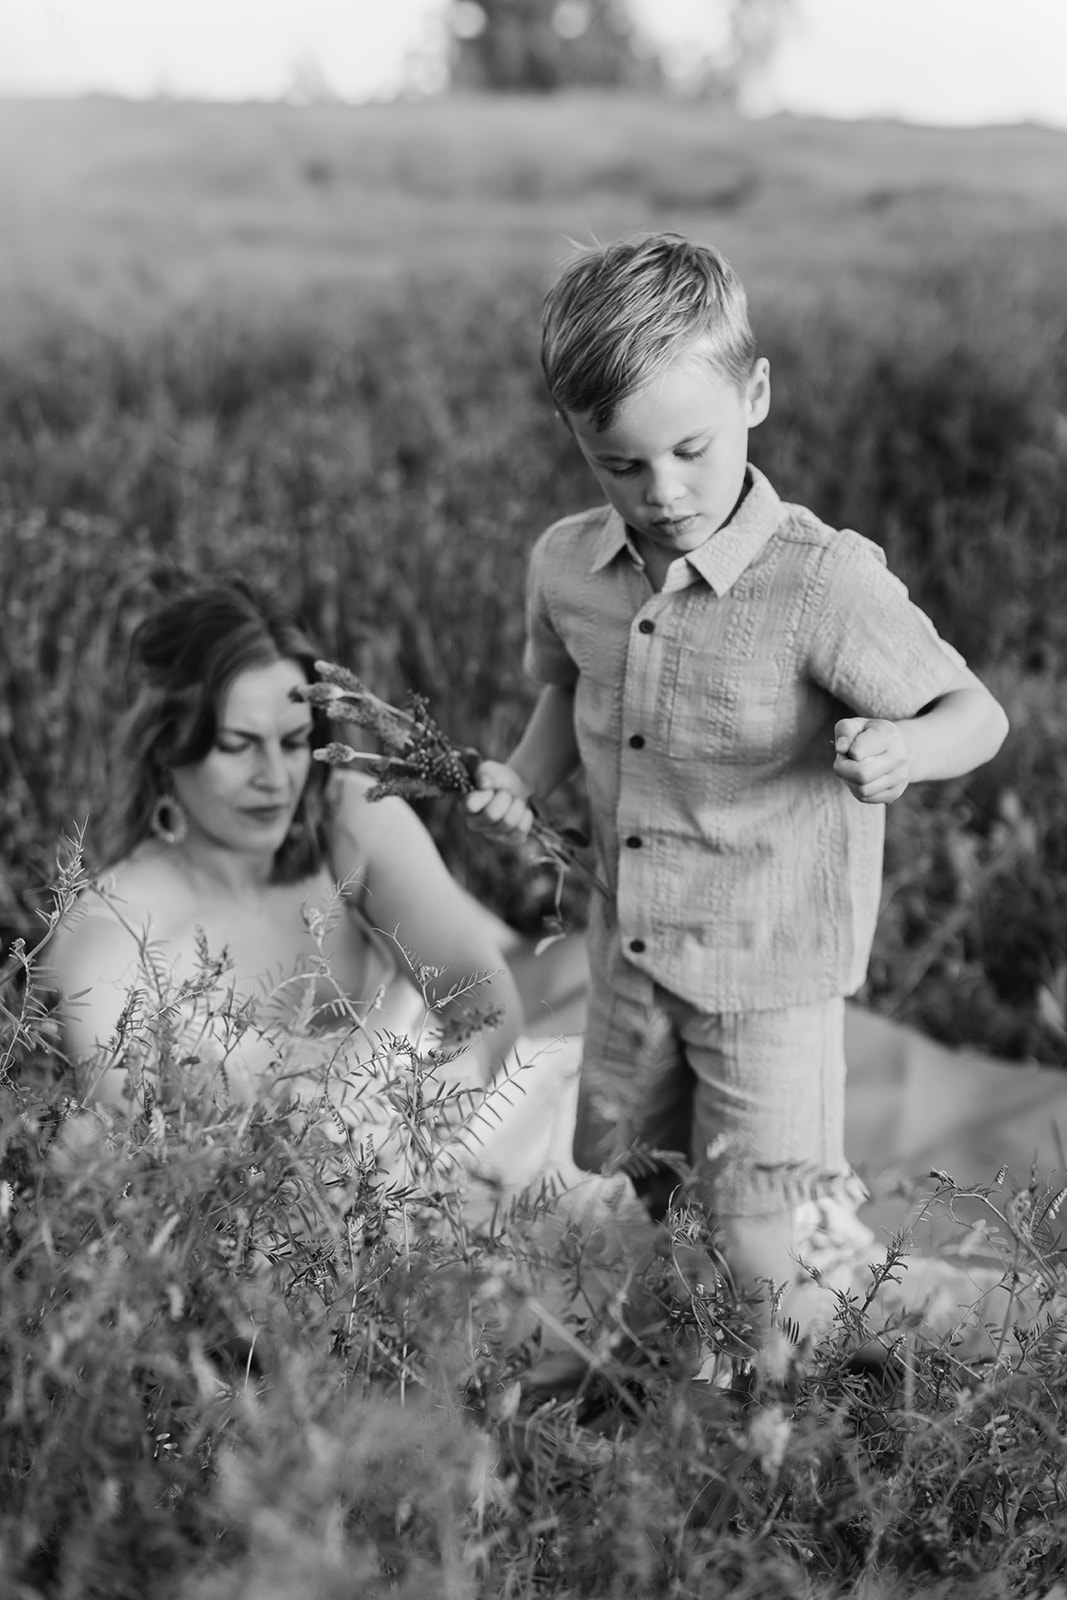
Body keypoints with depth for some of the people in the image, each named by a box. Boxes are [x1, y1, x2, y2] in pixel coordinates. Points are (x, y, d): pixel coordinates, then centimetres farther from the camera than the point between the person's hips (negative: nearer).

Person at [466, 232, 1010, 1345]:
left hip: (770, 971, -5)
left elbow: (975, 712, -15)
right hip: (629, 961, 6)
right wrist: (525, 780, -3)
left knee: (763, 1261, 0)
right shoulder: (565, 567, -6)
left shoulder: (825, 583, -23)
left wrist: (900, 753, -37)